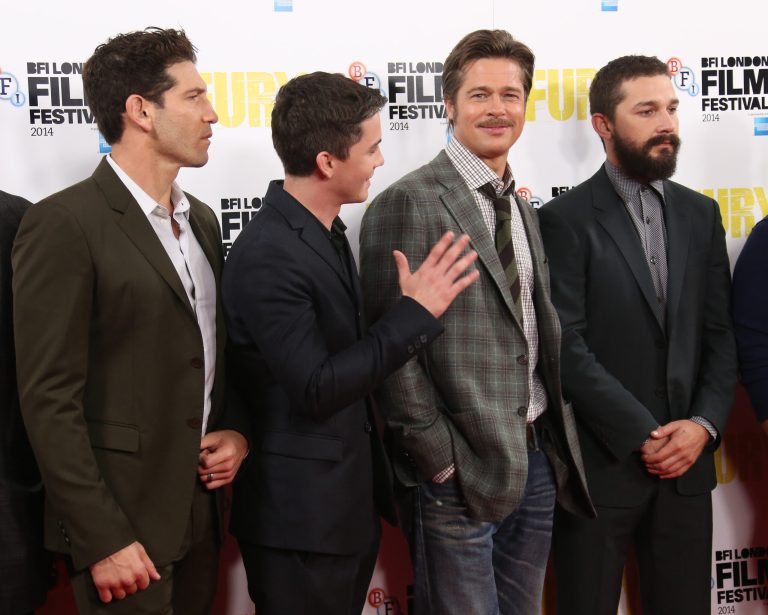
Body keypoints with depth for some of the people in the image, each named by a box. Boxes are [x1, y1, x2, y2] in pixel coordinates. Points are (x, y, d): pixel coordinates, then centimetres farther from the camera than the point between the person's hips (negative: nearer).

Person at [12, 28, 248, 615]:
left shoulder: (201, 219, 10)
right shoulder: (63, 224, -14)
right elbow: (49, 399, -16)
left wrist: (237, 431, 0)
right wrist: (102, 539, -17)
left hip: (201, 507, 7)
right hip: (122, 519, -7)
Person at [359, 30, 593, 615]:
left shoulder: (524, 209, 14)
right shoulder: (408, 203, -11)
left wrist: (557, 439, 9)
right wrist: (438, 457, -14)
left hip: (538, 459, 7)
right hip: (463, 467, -7)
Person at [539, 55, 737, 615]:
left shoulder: (700, 214, 10)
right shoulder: (566, 220, -7)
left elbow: (721, 334, 8)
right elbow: (567, 348, -13)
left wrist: (704, 425, -6)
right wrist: (643, 437, -14)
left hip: (687, 463, 5)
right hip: (600, 464, -4)